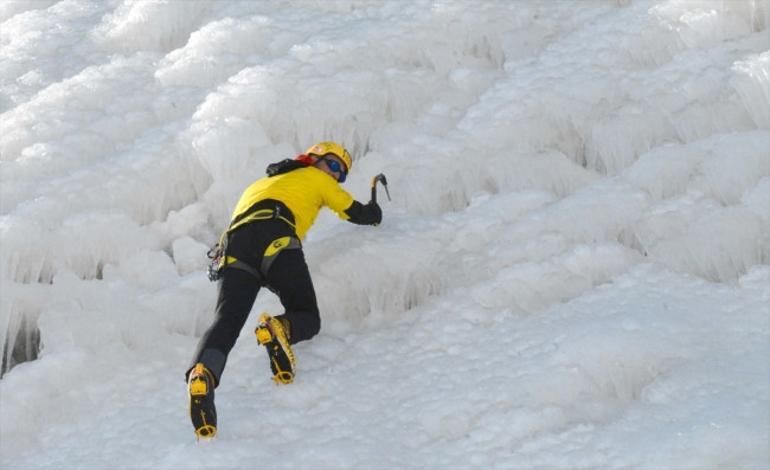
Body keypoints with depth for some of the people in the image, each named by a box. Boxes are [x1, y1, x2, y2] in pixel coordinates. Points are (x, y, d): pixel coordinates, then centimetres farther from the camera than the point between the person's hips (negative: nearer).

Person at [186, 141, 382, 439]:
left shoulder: (261, 183, 45)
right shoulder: (315, 178, 30)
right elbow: (358, 214, 34)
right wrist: (374, 212, 58)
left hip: (233, 245, 4)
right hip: (275, 239, -4)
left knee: (227, 320, -14)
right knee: (307, 318, 3)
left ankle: (202, 374, -45)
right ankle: (280, 329, -34)